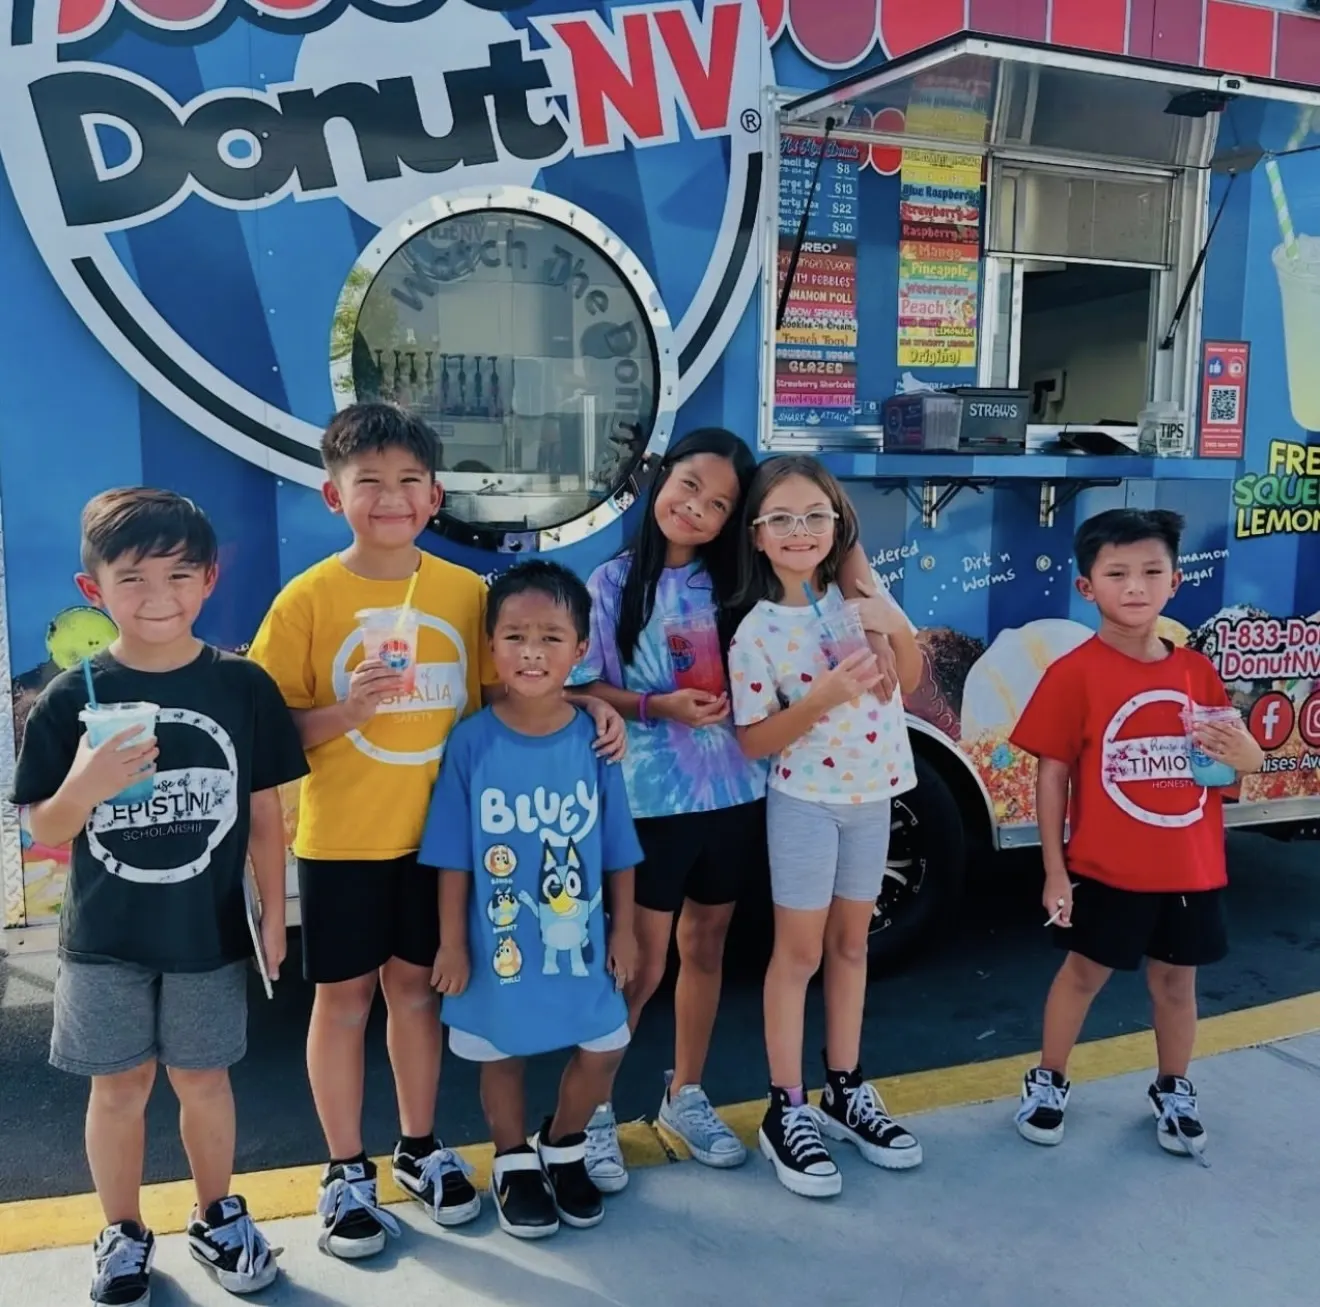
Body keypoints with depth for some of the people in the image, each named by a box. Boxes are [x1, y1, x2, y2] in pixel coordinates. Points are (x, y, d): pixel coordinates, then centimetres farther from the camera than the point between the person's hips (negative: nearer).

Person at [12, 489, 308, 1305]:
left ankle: (219, 1218, 37)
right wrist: (85, 787, -26)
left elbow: (265, 811, -1)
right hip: (104, 938, 0)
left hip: (209, 932, 0)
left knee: (203, 1079, 15)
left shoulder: (243, 687, -9)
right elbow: (46, 831, -5)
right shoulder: (70, 700, -10)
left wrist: (274, 913, 1)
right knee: (118, 1085, 14)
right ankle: (124, 1235, 36)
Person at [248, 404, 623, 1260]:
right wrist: (343, 712, -25)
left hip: (435, 829, 2)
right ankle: (347, 1171, 28)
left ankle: (420, 1147, 35)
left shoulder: (465, 591, -2)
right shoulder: (309, 598, -10)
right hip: (344, 834, -2)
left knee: (417, 984, 16)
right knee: (344, 993, 10)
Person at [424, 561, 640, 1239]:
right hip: (499, 942, -1)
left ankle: (563, 1148, 40)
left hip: (582, 938, 2)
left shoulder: (594, 739, -9)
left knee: (602, 1050, 12)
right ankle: (514, 1163, 42)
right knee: (503, 1055, 16)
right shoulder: (472, 742, -13)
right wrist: (452, 942, -5)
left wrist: (623, 929, 2)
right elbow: (454, 857, -7)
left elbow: (617, 849, -1)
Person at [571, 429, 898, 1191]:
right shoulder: (614, 583, -6)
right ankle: (593, 1108, 22)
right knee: (642, 964, 3)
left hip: (735, 794, 4)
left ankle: (685, 1097, 34)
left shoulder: (736, 583, 3)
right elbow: (584, 689, -7)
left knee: (706, 949, 16)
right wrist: (657, 705, -20)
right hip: (651, 800, -4)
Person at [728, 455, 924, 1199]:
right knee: (800, 952, 4)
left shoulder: (863, 594, -3)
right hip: (806, 802, -4)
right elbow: (754, 742, -14)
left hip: (874, 794, 4)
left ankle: (846, 1090, 30)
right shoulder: (756, 631, -14)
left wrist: (900, 631, -13)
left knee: (851, 942, 15)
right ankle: (787, 1110, 18)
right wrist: (822, 697, -28)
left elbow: (908, 685, 7)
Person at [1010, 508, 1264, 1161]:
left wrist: (1242, 753, -14)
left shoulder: (1198, 671, 2)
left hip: (1191, 868, 4)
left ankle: (1173, 1091, 40)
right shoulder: (1074, 673, -13)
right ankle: (1048, 1080, 31)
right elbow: (1052, 774, -11)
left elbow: (1245, 760, 12)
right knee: (1083, 972, 11)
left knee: (1176, 982, 18)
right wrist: (1055, 868, -11)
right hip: (1105, 869, -4)